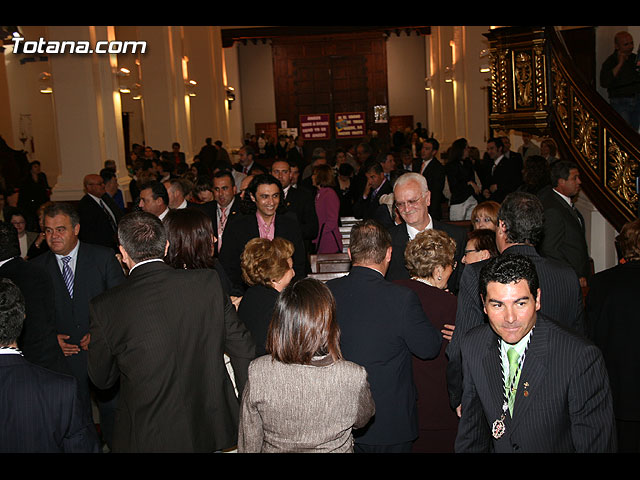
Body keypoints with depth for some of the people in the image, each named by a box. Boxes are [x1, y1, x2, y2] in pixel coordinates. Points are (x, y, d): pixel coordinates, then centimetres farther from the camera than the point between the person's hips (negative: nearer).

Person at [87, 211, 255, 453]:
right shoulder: (209, 282, -11)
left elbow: (101, 379, -2)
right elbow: (243, 350, -5)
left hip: (149, 438, -2)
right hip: (211, 429, 2)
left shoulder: (105, 307, -16)